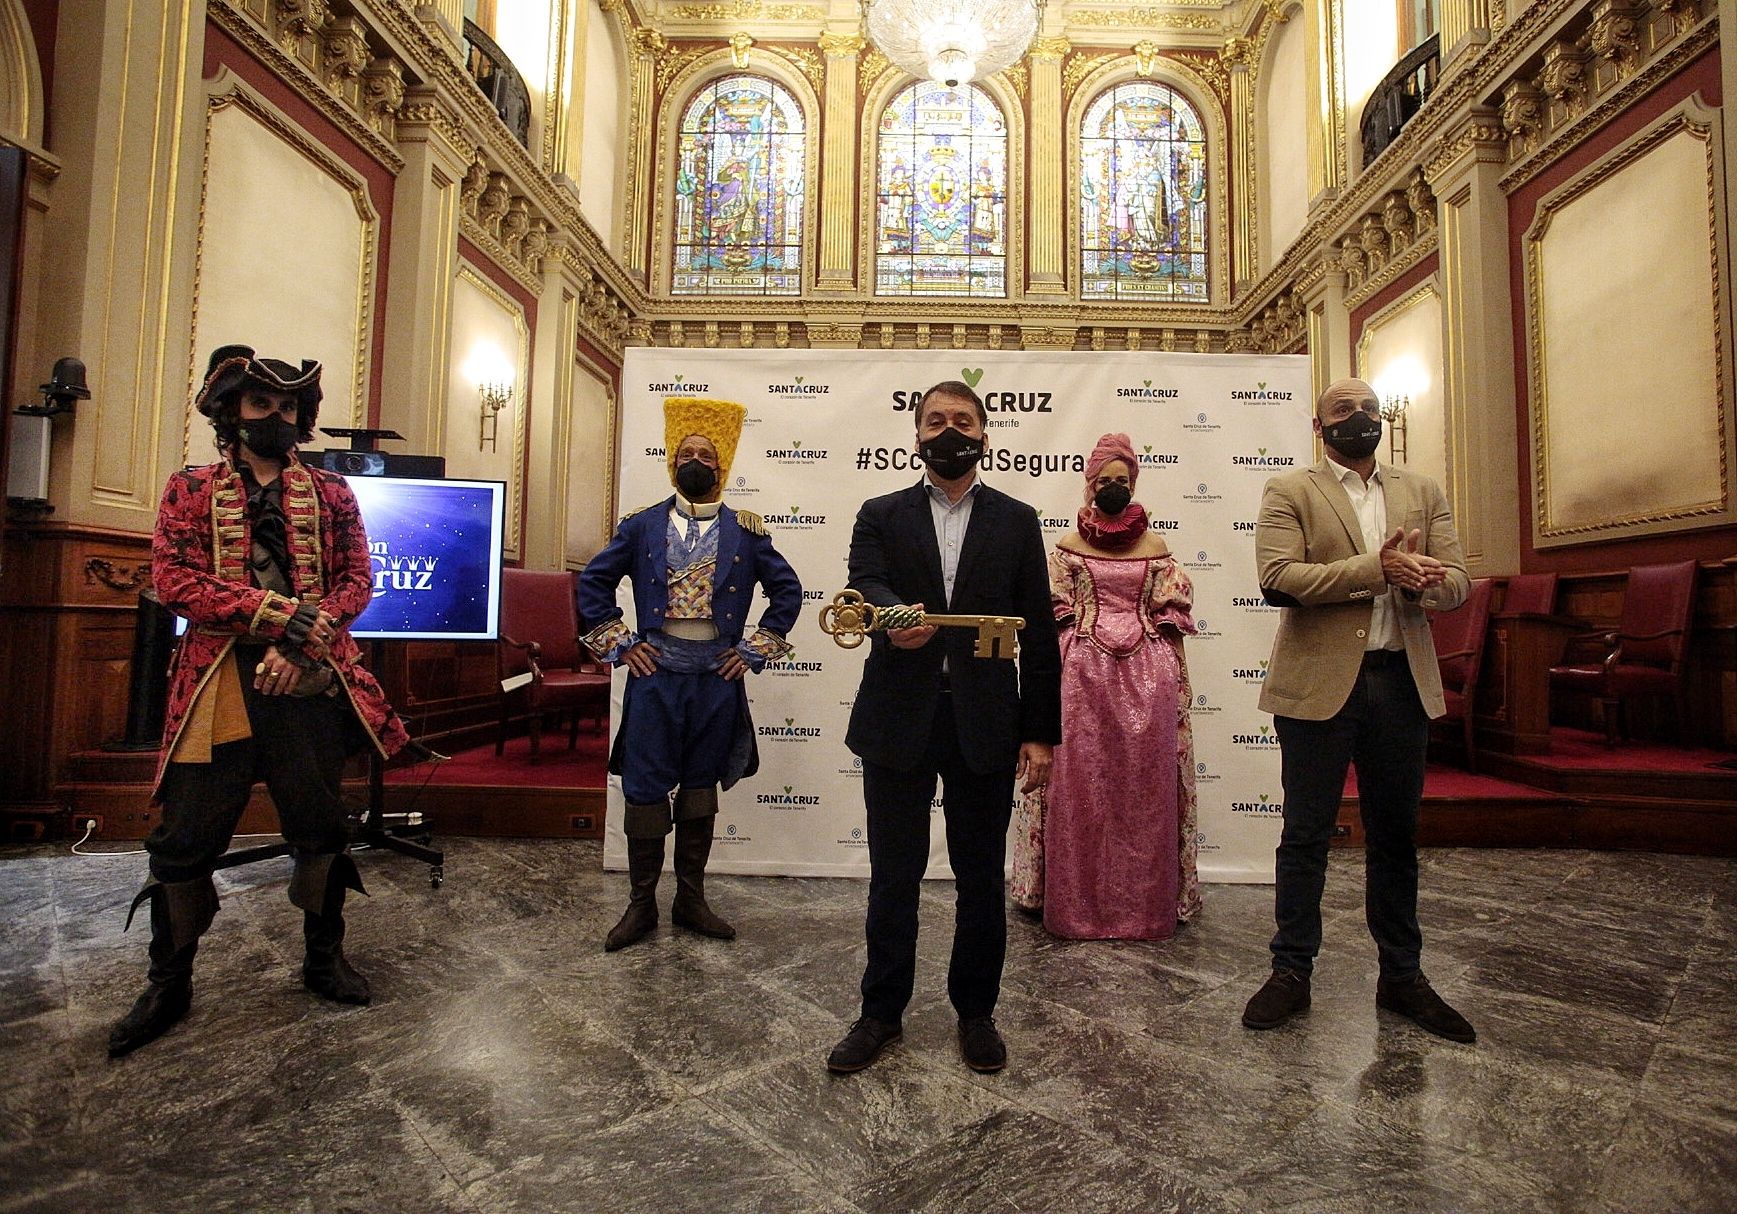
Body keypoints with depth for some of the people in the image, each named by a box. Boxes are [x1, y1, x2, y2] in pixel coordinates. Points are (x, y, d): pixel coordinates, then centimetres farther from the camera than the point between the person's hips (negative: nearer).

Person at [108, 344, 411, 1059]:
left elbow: (357, 580, 2)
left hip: (310, 683, 1)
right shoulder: (190, 490, 7)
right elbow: (173, 579, -5)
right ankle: (169, 983, 26)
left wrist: (303, 646, -12)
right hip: (217, 685, 0)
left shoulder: (330, 492, 9)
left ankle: (324, 959, 26)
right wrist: (280, 613, -16)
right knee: (187, 837, 5)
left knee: (321, 827, 9)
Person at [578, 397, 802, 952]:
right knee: (645, 789, 4)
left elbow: (787, 591, 8)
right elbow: (593, 583, 9)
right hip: (655, 673, 0)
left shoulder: (745, 530, 5)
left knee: (700, 788, 11)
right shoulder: (641, 525, 5)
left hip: (718, 675, 1)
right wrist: (620, 645, 1)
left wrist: (754, 650, 2)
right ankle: (641, 903, 20)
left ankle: (691, 900, 25)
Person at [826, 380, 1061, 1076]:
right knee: (893, 875, 11)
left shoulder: (1017, 521, 8)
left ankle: (975, 1011, 33)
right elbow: (864, 587, -11)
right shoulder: (881, 516, 8)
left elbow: (1038, 632, 4)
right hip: (898, 721, 0)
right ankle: (881, 1012, 30)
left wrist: (1040, 733, -1)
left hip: (984, 724, 1)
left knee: (981, 877, 12)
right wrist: (893, 620, -35)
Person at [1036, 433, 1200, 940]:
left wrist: (1176, 678, 3)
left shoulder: (1156, 546, 8)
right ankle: (1078, 898, 16)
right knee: (1080, 784, 2)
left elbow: (1171, 618, 7)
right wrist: (1052, 676, -1)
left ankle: (1144, 900, 20)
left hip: (1148, 675, 1)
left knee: (1145, 784, 5)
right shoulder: (1068, 546, 6)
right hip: (1081, 673, -1)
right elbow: (1057, 615, 5)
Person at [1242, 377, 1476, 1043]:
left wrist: (1420, 581, -16)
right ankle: (1292, 972, 17)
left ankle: (1402, 975, 29)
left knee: (1396, 834, 14)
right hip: (1319, 682, -4)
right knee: (1305, 835, 3)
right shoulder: (1289, 492, 2)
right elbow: (1277, 577, -13)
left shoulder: (1423, 492, 15)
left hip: (1401, 680, 5)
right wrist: (1375, 569, -20)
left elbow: (1456, 581, 7)